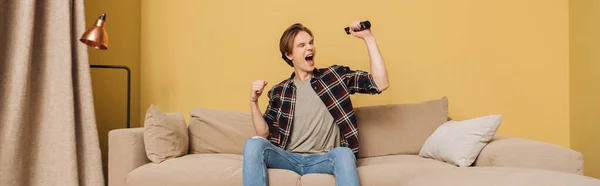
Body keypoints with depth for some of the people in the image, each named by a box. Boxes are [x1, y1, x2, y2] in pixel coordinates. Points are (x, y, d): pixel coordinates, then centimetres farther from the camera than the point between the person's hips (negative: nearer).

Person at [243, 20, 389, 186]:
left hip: (323, 159, -2)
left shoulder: (335, 75, 7)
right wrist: (254, 102, -5)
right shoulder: (279, 91, 11)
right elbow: (264, 135, 9)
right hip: (289, 158, 2)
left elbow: (381, 84, -5)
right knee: (254, 144, -27)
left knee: (344, 153, -36)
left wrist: (368, 38, -7)